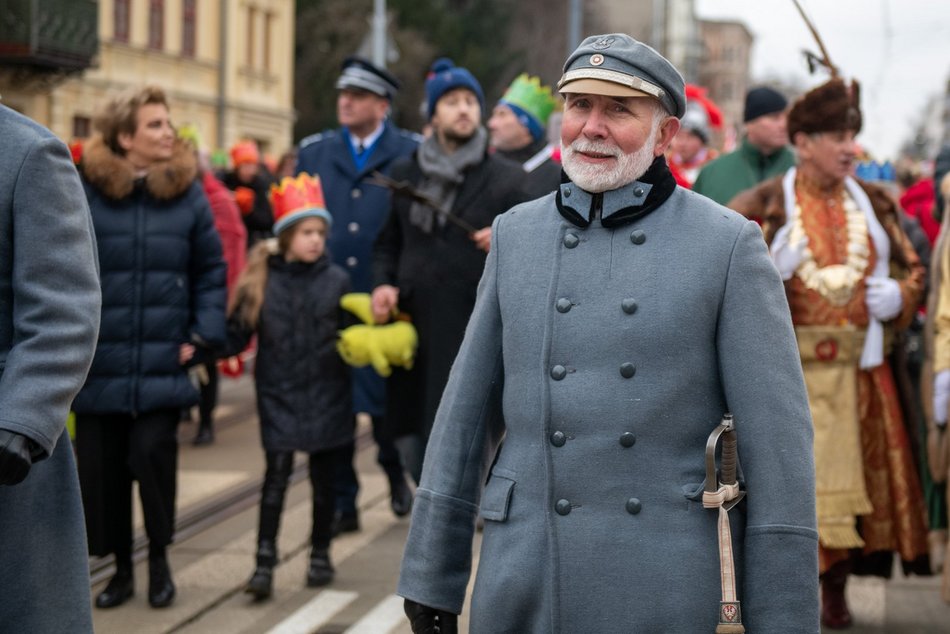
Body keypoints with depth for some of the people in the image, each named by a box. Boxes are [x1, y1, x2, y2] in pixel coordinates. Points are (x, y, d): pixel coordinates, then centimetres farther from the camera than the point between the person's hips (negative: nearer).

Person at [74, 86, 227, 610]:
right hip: (99, 365, 0)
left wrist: (204, 335, -1)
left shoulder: (187, 192, 1)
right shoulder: (84, 192, -5)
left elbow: (212, 270, 7)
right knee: (102, 468, 5)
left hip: (162, 365, 0)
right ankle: (122, 567, 24)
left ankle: (159, 558, 12)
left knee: (153, 451, -12)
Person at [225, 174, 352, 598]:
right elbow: (236, 335, -3)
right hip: (278, 394, -1)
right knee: (277, 473, -8)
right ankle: (265, 561, -4)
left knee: (323, 478, 10)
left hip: (325, 394, 1)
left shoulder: (336, 280, 1)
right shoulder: (263, 281, -2)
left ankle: (320, 555, 25)